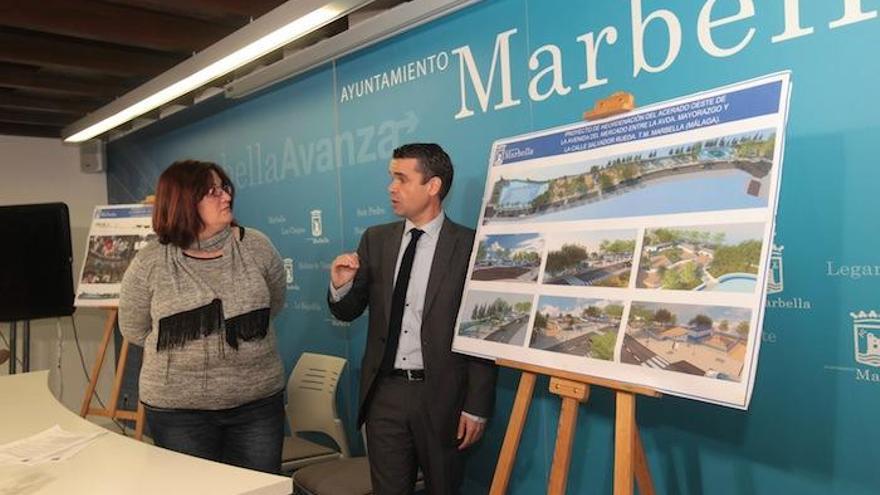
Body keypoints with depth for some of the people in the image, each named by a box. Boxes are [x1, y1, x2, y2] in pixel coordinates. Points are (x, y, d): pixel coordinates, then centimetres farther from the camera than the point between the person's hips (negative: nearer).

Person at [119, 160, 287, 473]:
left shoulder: (257, 246, -3)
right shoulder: (148, 264, -7)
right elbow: (134, 330, 6)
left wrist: (240, 333, 8)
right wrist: (180, 342, 5)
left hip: (258, 400, 2)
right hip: (178, 409, -1)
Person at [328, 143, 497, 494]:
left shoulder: (470, 246, -9)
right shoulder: (375, 240, 5)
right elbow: (348, 312, 10)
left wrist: (477, 407, -8)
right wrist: (341, 285, -12)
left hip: (441, 396, -3)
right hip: (385, 392, 4)